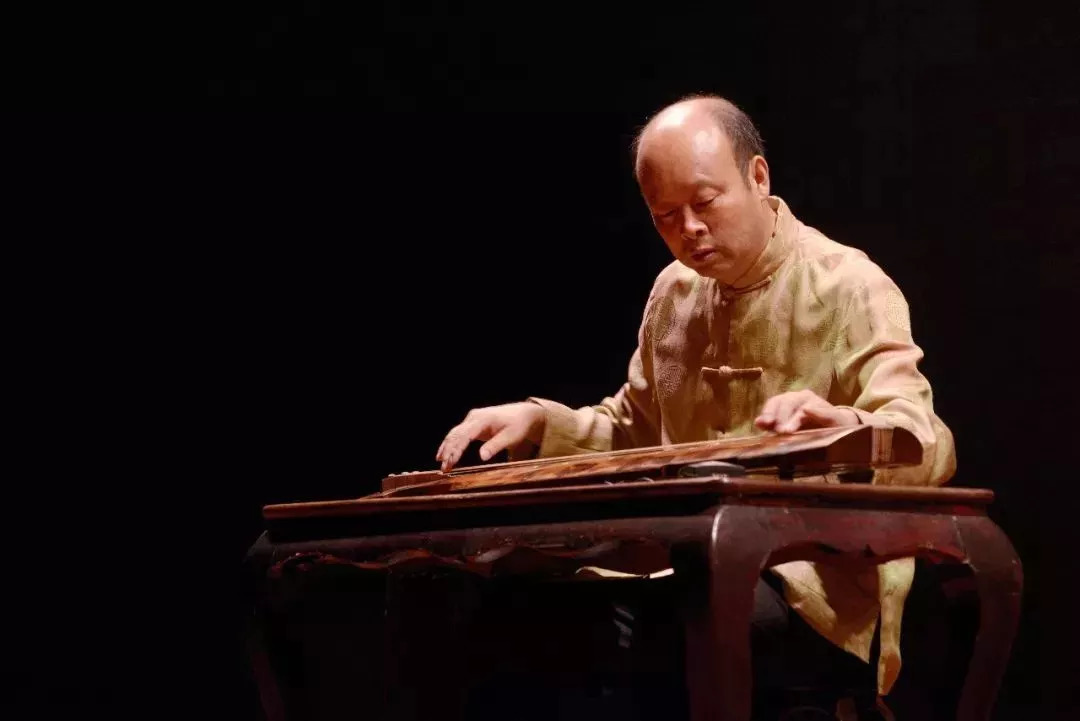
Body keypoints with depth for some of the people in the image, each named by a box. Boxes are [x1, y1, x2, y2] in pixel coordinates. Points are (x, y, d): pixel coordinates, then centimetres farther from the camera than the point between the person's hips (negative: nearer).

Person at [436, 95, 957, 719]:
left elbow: (928, 454, -19)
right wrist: (538, 422, 7)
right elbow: (633, 436, 27)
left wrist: (843, 426, -42)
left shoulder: (851, 289, -7)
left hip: (813, 580, -6)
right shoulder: (674, 292, 16)